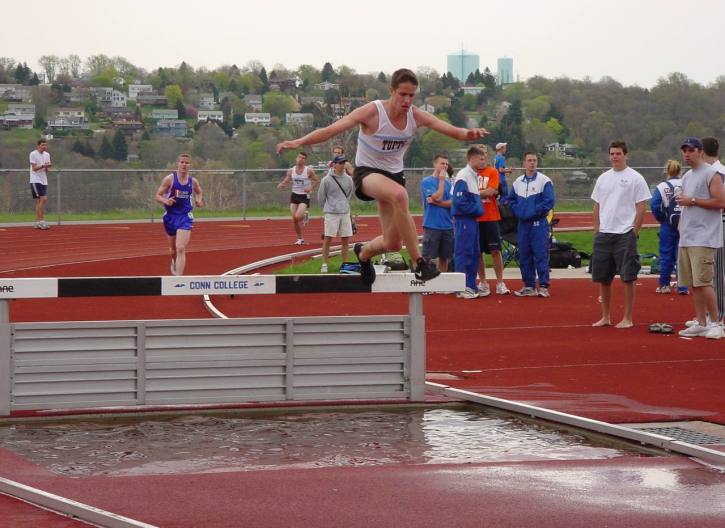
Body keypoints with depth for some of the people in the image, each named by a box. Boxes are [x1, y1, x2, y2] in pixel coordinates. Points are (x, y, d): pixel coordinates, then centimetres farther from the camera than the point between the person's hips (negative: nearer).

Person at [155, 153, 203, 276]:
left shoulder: (193, 181, -1)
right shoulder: (169, 179, -8)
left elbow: (198, 192, 22)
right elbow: (158, 196, -5)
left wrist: (198, 200, 1)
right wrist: (166, 201, -25)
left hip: (185, 217, -1)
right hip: (171, 216, 1)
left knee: (181, 249, -16)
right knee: (173, 250, 18)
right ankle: (174, 262, 55)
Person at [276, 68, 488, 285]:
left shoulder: (416, 116, -9)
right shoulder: (372, 112, -21)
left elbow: (449, 130, -16)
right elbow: (332, 130, -24)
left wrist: (468, 133, -39)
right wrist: (299, 142, -36)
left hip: (394, 174, 6)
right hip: (367, 172, -6)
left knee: (393, 243, 6)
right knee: (399, 195, -40)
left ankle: (363, 252, 44)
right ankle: (418, 262, -34)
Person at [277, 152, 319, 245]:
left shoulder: (308, 170, -7)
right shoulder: (291, 171, 2)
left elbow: (317, 180, 3)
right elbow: (285, 182, 8)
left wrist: (311, 187, -15)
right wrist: (281, 185, -14)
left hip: (304, 196, -4)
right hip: (294, 196, 4)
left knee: (298, 216, -24)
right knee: (294, 220, 0)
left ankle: (305, 216, 13)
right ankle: (300, 239, 17)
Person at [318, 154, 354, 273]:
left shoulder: (348, 179, 5)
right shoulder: (327, 180, -7)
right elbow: (321, 197, 3)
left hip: (345, 213, 4)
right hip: (331, 213, -4)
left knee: (345, 239, 5)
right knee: (327, 239, -4)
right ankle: (324, 264, 1)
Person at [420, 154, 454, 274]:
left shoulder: (448, 183, 11)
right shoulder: (427, 182, -3)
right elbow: (437, 197, -16)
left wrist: (438, 203, -10)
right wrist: (442, 180, -9)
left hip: (447, 225, 5)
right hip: (432, 226, -5)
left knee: (444, 257, 8)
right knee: (426, 257, -5)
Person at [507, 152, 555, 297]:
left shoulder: (544, 181, -4)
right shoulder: (518, 182, 13)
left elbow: (549, 202, -10)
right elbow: (511, 200, 19)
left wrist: (534, 212, -12)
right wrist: (518, 211, 2)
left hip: (539, 223, -5)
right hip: (523, 223, 5)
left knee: (540, 255, -8)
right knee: (524, 256, 7)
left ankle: (543, 286, -6)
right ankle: (529, 286, 14)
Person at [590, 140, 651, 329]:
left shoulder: (635, 178, -4)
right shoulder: (603, 179, 13)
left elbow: (641, 209, -6)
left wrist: (634, 232, -10)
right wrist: (597, 230, 11)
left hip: (625, 235, -6)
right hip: (603, 235, 6)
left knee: (628, 278, -4)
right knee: (602, 278, 8)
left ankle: (628, 318, 1)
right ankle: (605, 317, 18)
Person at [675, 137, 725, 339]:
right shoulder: (687, 177, 19)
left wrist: (693, 200, -14)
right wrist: (681, 224, 15)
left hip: (703, 238, -9)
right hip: (686, 238, 9)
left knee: (703, 282, -13)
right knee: (693, 283, 7)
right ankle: (701, 323, 12)